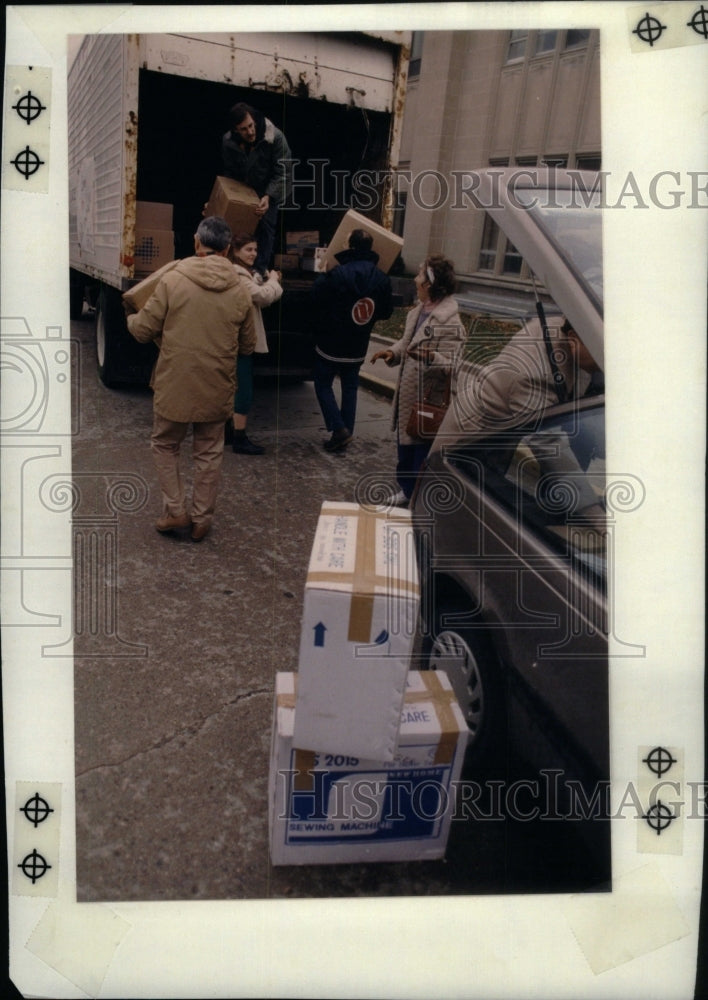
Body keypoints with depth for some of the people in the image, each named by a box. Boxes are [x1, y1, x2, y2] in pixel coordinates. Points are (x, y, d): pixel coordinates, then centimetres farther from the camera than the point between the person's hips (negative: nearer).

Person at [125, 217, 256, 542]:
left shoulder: (173, 280, -11)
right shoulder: (240, 289, -2)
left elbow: (144, 331, -6)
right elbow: (247, 346, 7)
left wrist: (132, 318, 17)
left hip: (174, 386, -2)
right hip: (217, 390, 2)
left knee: (164, 445, 19)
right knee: (209, 454, 16)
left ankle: (175, 511, 16)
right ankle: (201, 520, 24)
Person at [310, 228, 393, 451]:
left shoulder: (337, 274, -21)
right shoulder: (382, 279, -4)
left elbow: (316, 299, -11)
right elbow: (386, 312, 6)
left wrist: (323, 276, 4)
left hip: (330, 344, -4)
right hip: (357, 347, 5)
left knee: (323, 384, 10)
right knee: (350, 388, 15)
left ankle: (339, 429, -3)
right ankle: (346, 432, 16)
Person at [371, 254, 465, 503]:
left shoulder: (449, 323, -22)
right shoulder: (418, 310, 6)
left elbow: (452, 367, -26)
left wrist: (431, 358, -44)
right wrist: (393, 352, 1)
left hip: (428, 404, -9)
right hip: (407, 397, 9)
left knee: (422, 456, 1)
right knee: (405, 450, 23)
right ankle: (407, 491, 41)